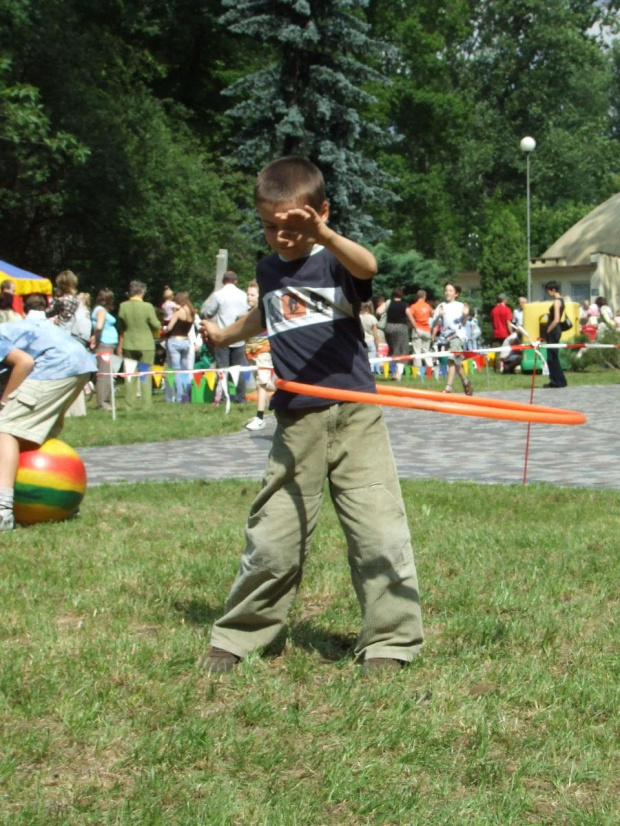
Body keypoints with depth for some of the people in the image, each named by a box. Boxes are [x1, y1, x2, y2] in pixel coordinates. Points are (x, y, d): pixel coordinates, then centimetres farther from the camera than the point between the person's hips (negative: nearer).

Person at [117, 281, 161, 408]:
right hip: (146, 345, -3)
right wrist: (151, 331, 16)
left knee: (130, 375, 10)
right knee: (146, 376, 4)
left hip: (129, 346, 3)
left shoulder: (123, 306, -4)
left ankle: (130, 404, 11)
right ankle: (146, 404, 2)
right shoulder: (148, 307, -13)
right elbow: (157, 326, -8)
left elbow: (120, 328, 4)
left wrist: (120, 345, 14)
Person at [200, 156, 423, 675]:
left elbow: (367, 267, -28)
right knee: (273, 537, 7)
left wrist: (322, 233, -46)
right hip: (296, 423, 4)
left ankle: (389, 642, 5)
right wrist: (227, 334, 57)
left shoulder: (334, 261, -2)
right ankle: (237, 636, 21)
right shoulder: (269, 271, 15)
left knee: (379, 530, -6)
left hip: (355, 416, -4)